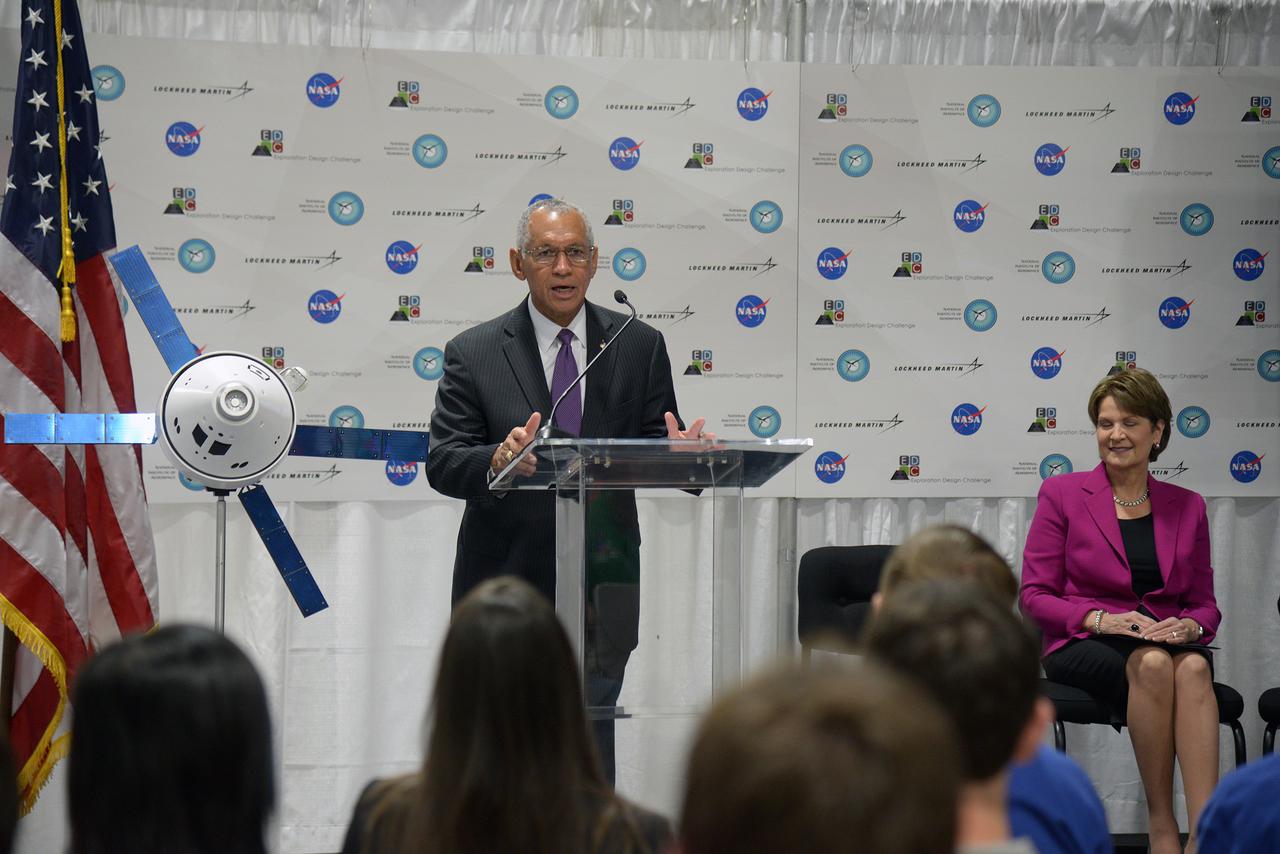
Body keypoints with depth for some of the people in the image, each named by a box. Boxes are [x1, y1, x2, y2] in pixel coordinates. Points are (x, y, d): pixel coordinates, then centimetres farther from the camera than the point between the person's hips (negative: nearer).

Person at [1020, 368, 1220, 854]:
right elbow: (1035, 596, 1)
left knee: (1193, 667, -35)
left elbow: (1204, 603, 16)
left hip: (1170, 644, 2)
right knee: (1152, 664, -36)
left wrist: (1191, 626, -9)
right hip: (1082, 646, -2)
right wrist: (1100, 619, -16)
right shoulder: (1062, 495, 5)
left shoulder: (1186, 507, 14)